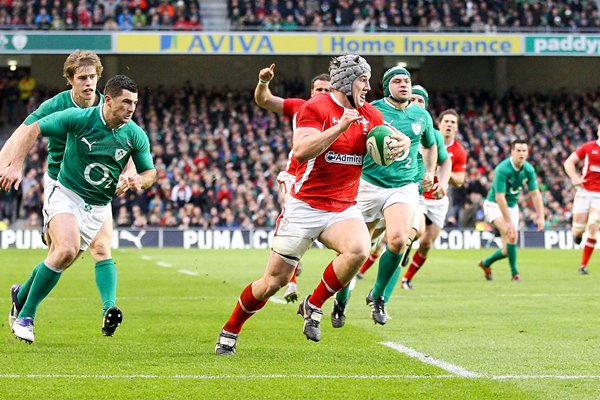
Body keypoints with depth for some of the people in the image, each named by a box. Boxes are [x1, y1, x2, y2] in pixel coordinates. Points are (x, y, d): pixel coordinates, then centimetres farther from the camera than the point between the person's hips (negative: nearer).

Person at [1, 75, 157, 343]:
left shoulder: (136, 135, -6)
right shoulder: (78, 118, -15)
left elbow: (150, 171, 7)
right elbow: (33, 129, -7)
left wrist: (139, 180, -16)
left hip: (98, 208, 4)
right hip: (66, 195, -4)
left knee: (60, 259, 5)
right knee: (67, 250, -27)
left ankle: (22, 296, 35)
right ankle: (25, 316, -13)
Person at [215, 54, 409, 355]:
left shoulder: (368, 115, 7)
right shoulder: (316, 108, -11)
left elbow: (398, 138, 8)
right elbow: (301, 150, -24)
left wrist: (400, 143, -16)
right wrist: (341, 126, -29)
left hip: (343, 208, 4)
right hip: (304, 206, -4)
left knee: (358, 250, -29)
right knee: (275, 281, 1)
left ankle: (313, 307, -6)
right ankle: (230, 331, 24)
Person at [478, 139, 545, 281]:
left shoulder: (528, 169, -8)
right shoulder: (503, 169, -27)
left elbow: (535, 194, -2)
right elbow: (499, 197, -28)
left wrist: (540, 216, -11)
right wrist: (508, 221, -30)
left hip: (512, 206, 6)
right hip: (495, 205, -6)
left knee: (507, 251, 3)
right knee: (511, 233, -31)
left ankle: (486, 263, 33)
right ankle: (515, 273, -22)